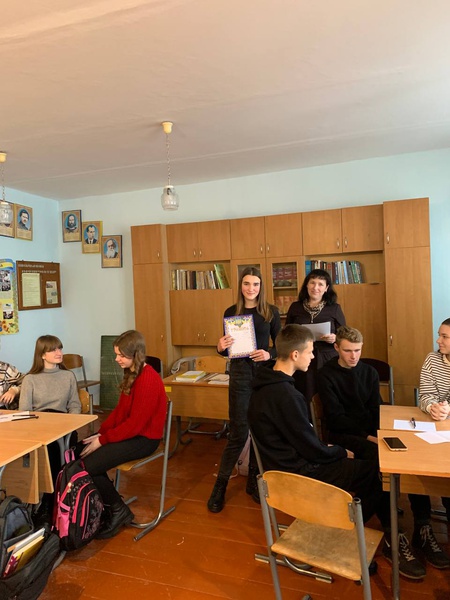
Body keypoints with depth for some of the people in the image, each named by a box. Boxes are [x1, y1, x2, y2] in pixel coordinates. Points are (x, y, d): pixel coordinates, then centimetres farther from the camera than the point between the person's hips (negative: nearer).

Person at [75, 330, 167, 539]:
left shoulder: (147, 380, -23)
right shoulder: (132, 374, 8)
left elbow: (135, 424, -23)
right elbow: (120, 410, 12)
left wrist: (103, 440, -16)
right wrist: (100, 432, 1)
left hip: (143, 438, -9)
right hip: (128, 431, 10)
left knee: (89, 465, -16)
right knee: (77, 451, 0)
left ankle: (119, 511, 6)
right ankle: (105, 503, 15)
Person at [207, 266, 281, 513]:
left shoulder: (271, 312, 2)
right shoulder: (231, 312, 2)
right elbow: (226, 349, 7)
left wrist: (269, 354, -15)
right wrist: (220, 347, -15)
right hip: (240, 374, -1)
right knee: (239, 432, -1)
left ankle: (253, 481, 29)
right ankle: (220, 485, 16)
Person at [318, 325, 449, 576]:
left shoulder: (369, 372, 14)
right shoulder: (326, 375, -3)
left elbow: (377, 409, 9)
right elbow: (335, 418, -10)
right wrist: (368, 436, -18)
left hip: (371, 433, 5)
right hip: (344, 436, -5)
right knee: (382, 460, -33)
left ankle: (423, 529, -14)